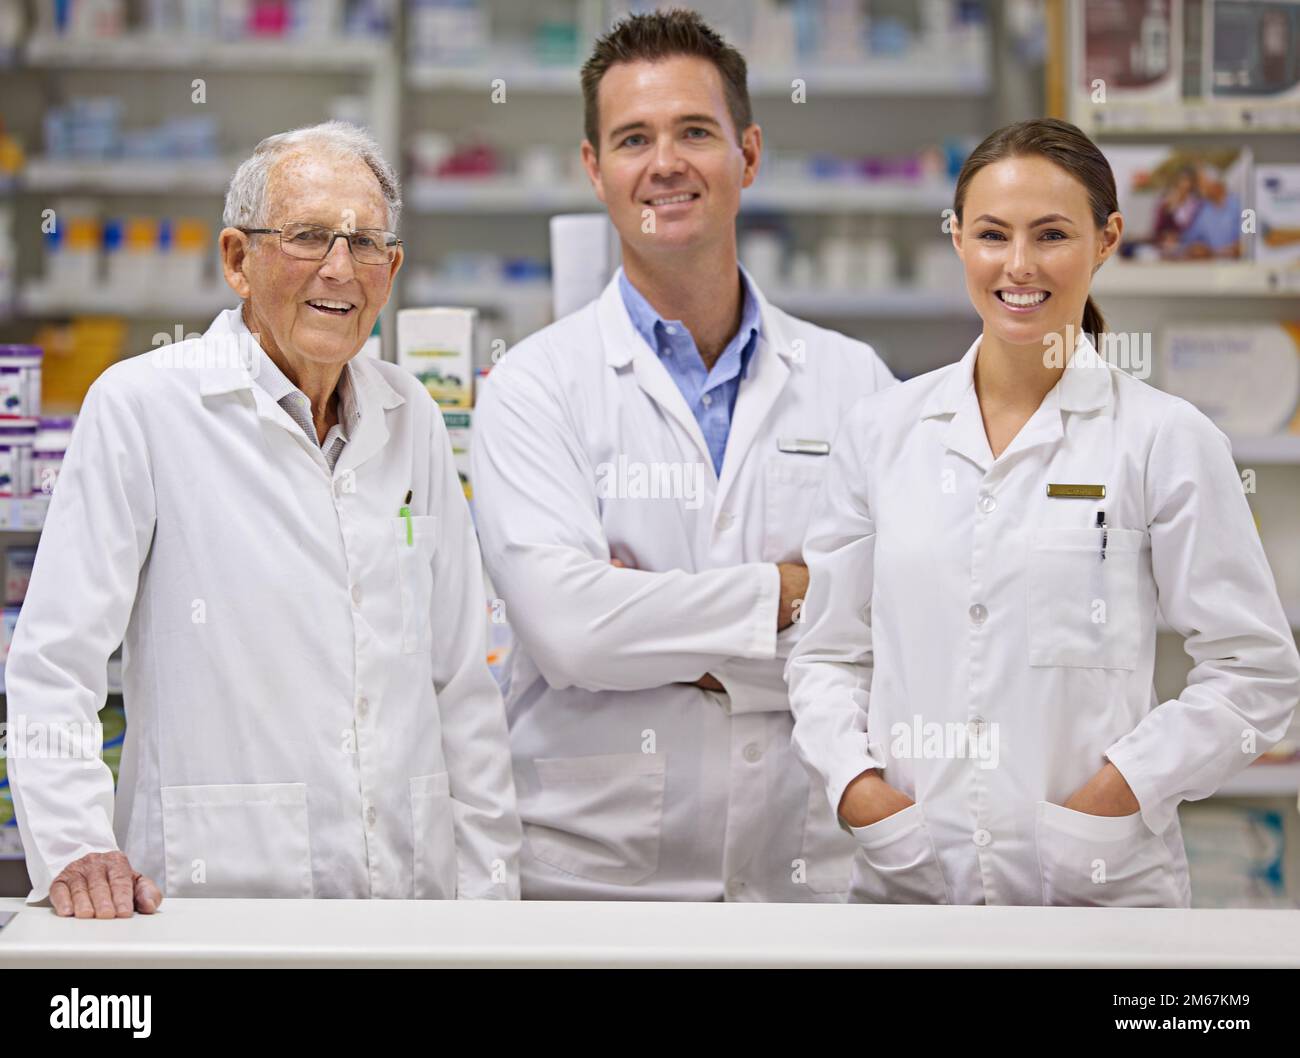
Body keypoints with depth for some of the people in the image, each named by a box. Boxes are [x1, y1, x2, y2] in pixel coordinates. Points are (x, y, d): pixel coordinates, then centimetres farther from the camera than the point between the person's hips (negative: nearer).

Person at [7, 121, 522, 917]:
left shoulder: (411, 419, 14)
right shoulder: (141, 407, -2)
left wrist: (490, 886, 9)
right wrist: (75, 850, -17)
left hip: (408, 889, 5)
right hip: (211, 896, -5)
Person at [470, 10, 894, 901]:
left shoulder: (853, 381, 5)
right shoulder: (536, 385, -2)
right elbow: (567, 626, -16)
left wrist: (679, 641, -11)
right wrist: (788, 592, -9)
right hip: (592, 874, -2)